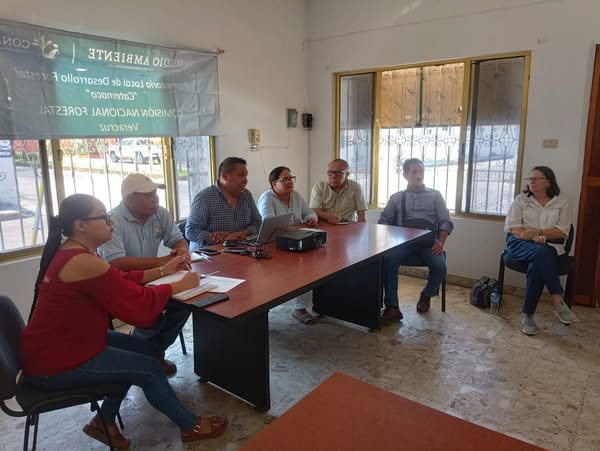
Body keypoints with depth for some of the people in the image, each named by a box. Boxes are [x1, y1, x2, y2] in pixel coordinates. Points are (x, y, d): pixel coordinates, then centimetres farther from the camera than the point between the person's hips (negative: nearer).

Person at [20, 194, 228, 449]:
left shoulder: (71, 253, 4)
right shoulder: (84, 263, -28)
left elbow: (121, 281, 8)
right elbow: (138, 303, -24)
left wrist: (162, 271, 3)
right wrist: (180, 285, -12)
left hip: (58, 344, 10)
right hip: (54, 364, -10)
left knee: (142, 350, 11)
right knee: (150, 369, -4)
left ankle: (103, 420, 22)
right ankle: (191, 426, 16)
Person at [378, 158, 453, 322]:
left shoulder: (435, 195, 17)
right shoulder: (396, 197, 18)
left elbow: (445, 222, 9)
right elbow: (384, 221, 9)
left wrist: (440, 242, -11)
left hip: (428, 241, 0)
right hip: (403, 241, 0)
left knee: (440, 267, -27)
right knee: (387, 261, -30)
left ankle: (426, 295, 6)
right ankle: (392, 308, -23)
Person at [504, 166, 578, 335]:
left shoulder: (561, 202, 11)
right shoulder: (521, 199, 10)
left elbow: (562, 231, 0)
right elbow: (513, 228, 0)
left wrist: (537, 232, -15)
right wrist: (534, 238, -16)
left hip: (550, 246, 1)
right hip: (521, 243, 0)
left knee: (538, 264, -35)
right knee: (541, 252, -37)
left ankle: (528, 315, -30)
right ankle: (558, 301, -36)